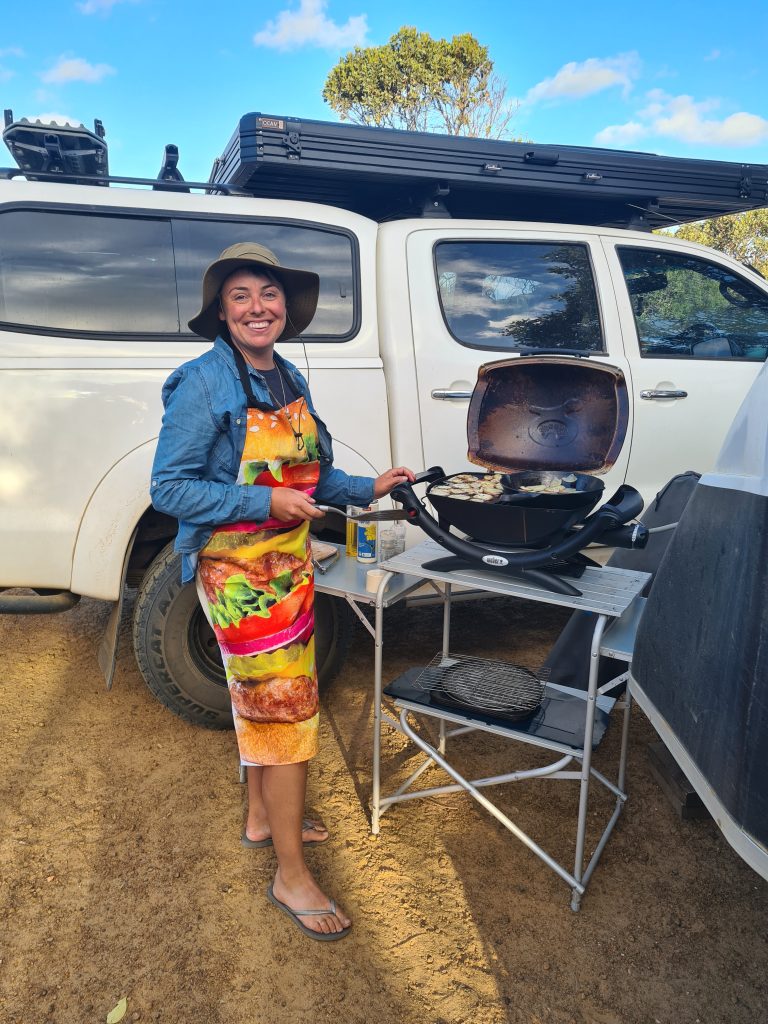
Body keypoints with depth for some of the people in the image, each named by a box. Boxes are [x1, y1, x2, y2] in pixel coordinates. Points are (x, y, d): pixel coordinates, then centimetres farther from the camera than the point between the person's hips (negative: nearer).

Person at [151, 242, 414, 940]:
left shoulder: (290, 380, 7)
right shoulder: (202, 384, -16)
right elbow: (169, 489, -16)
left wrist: (367, 489, 2)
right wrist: (266, 502, -23)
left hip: (288, 563, 8)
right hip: (238, 573, -7)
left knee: (262, 699, 21)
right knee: (285, 710, -3)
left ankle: (263, 817, 41)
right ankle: (292, 877, 13)